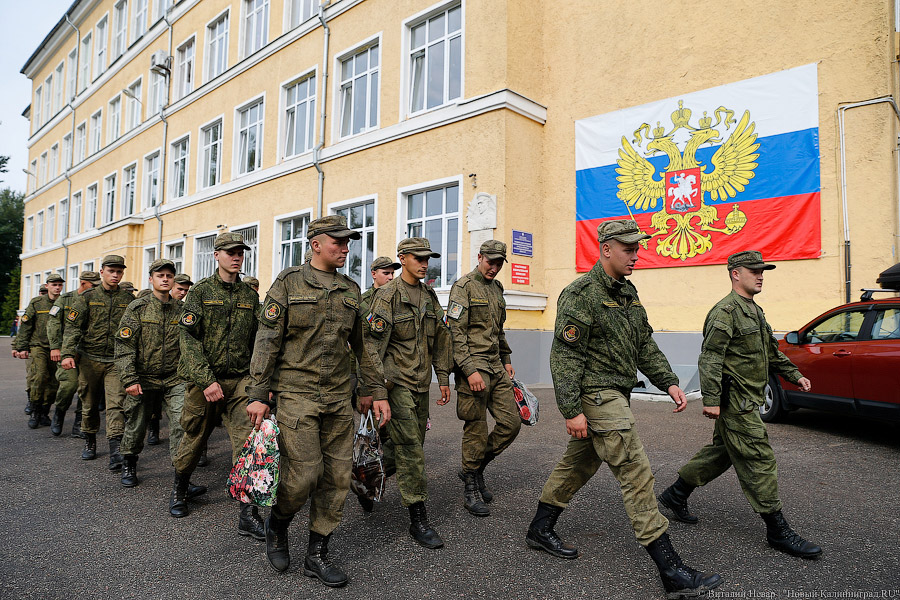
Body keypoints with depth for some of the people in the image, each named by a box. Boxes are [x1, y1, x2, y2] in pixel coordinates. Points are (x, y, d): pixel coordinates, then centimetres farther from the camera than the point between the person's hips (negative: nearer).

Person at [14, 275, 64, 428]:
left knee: (53, 383, 3)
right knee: (38, 377, -17)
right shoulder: (36, 303, 3)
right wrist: (22, 347, 2)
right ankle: (34, 412, -3)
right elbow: (25, 326, 5)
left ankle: (44, 413, 18)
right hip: (38, 346, -2)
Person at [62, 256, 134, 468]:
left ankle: (115, 449, -16)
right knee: (89, 404, 12)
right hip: (89, 359, 1)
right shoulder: (87, 298, 4)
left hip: (116, 361, -1)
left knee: (116, 404, -11)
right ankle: (90, 442, 31)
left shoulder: (129, 300, 6)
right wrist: (67, 353, -16)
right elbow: (72, 326, -3)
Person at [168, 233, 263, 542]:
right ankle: (179, 491, 40)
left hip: (240, 380, 2)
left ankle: (248, 514, -4)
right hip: (203, 380, -2)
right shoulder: (201, 291, -2)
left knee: (248, 441, -9)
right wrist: (206, 380, -18)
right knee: (194, 438, 12)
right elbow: (189, 340, -10)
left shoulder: (250, 295, 9)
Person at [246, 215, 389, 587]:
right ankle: (277, 524, 26)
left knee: (337, 476, 5)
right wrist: (259, 394, -9)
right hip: (296, 393, -5)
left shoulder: (350, 290, 11)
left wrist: (376, 392, 12)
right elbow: (267, 340, -5)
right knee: (304, 474, -6)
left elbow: (361, 345, 16)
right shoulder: (289, 282, -2)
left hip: (338, 397, 5)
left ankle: (317, 555, 21)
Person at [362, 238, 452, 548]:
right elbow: (374, 342, -13)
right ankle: (418, 520, 2)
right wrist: (375, 386, -18)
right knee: (410, 448, -7)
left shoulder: (429, 295, 12)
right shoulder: (388, 295, -9)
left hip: (421, 383, 7)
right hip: (396, 381, -7)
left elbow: (441, 339, 16)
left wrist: (443, 378, 13)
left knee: (411, 444, 15)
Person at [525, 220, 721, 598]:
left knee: (579, 464, 18)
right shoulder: (582, 294, -16)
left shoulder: (628, 292, 13)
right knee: (637, 475, -8)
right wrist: (572, 411, -21)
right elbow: (564, 357, -19)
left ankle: (540, 530, 34)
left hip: (615, 395, 10)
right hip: (597, 396, -10)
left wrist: (668, 382, 8)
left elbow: (645, 344, 18)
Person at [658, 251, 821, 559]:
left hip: (746, 400, 10)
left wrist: (794, 375, 25)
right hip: (734, 401, -10)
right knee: (759, 460, -4)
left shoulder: (754, 310, 17)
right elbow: (710, 358, -21)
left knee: (721, 452, 17)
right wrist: (711, 400, -24)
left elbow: (771, 351, 29)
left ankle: (675, 495, 28)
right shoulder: (726, 311, -15)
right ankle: (778, 531, 7)